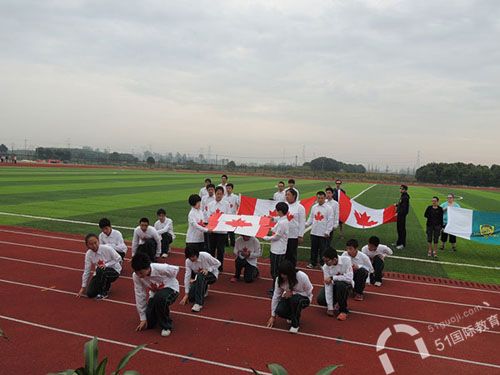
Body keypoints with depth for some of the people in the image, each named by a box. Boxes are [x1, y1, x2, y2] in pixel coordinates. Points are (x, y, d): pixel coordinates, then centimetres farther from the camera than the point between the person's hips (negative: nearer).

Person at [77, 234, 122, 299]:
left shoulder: (107, 248, -23)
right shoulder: (88, 254, -11)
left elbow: (119, 259, -14)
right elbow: (86, 271, -4)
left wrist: (106, 265, -26)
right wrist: (83, 287, -2)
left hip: (114, 271, -4)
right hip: (100, 274, 4)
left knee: (100, 270, -35)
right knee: (90, 293, -9)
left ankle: (104, 293, -13)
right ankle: (105, 285, 21)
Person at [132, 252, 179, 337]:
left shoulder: (160, 268, -34)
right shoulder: (136, 276, -23)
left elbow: (175, 270, -12)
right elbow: (139, 296, -16)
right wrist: (143, 319, -12)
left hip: (170, 289, -4)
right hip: (155, 293, 4)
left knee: (160, 298, -38)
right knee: (149, 323, -6)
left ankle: (166, 326, -15)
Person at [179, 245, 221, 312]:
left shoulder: (205, 256, -26)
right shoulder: (188, 261, -16)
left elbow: (218, 263, -13)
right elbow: (187, 277, -17)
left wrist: (208, 270, -28)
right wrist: (186, 294, -19)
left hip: (212, 275, -4)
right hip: (199, 278, 4)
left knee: (200, 276, -39)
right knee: (191, 298, -15)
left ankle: (199, 303, -36)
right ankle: (203, 290, 20)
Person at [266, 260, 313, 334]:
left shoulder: (302, 276, -28)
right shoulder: (279, 279, -16)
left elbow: (309, 293, -15)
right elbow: (276, 296, -9)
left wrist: (293, 293, -27)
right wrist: (273, 316, -6)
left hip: (304, 299, -3)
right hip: (288, 299, 4)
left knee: (294, 299, -38)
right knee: (280, 311, -26)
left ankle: (295, 323, -13)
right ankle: (293, 316, 9)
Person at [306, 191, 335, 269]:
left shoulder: (328, 208, -6)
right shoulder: (314, 207, 7)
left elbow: (330, 221, -7)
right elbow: (311, 218, 12)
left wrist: (327, 232, -11)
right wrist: (306, 224, -4)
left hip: (323, 233, -4)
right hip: (314, 232, 4)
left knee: (323, 250, 4)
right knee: (314, 249, 12)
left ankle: (323, 264, 16)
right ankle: (312, 263, 25)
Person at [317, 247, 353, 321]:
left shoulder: (346, 260, -27)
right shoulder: (326, 267, -20)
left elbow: (349, 277, -33)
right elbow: (328, 286, -22)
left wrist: (332, 277, -34)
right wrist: (330, 308, -23)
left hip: (346, 284, -2)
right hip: (334, 285, 3)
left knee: (340, 284, -37)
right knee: (321, 300, -20)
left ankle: (343, 310, -16)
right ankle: (336, 304, 14)